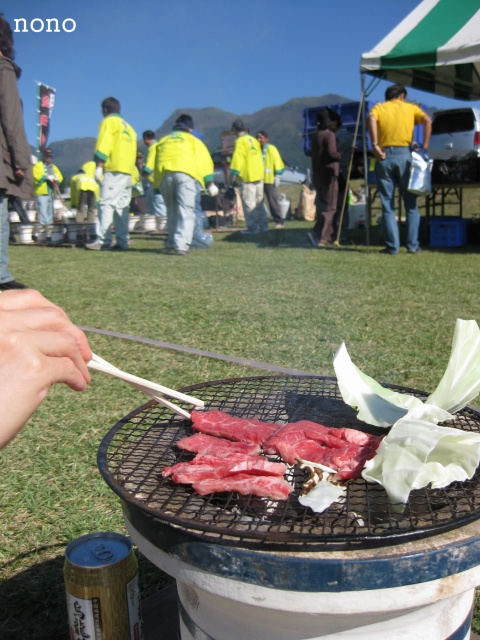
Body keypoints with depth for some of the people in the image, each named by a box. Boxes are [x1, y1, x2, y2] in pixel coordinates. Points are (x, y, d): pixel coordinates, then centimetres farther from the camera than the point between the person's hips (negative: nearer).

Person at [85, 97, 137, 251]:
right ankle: (123, 241, 3)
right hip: (128, 171, 7)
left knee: (107, 203, -12)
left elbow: (104, 145, -9)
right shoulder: (128, 126, 26)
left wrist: (99, 166, -12)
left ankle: (102, 240, -18)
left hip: (113, 169, -7)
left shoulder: (109, 121, 4)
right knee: (122, 206, 6)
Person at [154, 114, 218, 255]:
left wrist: (156, 185, 20)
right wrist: (210, 182, 5)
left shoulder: (163, 141, 32)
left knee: (172, 211, 17)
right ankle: (181, 245, -21)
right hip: (186, 173, -3)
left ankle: (173, 242, 19)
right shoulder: (193, 139, 24)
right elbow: (204, 160, 11)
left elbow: (155, 162, 23)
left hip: (164, 174, 3)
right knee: (186, 211, -7)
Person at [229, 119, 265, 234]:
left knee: (249, 203, -3)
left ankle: (253, 227, -3)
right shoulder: (254, 140, 14)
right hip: (259, 174, 8)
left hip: (247, 177, -8)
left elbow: (238, 158, -16)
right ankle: (263, 225, 17)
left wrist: (234, 173, -15)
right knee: (259, 202, 14)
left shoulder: (240, 141, -10)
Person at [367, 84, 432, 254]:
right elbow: (427, 120, -4)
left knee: (387, 206, 4)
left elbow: (371, 119, -11)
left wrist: (375, 144, -13)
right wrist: (425, 146, -1)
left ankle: (392, 246, 2)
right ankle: (413, 245, 6)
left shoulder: (378, 107, 12)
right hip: (404, 154, 0)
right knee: (411, 204, 8)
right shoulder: (411, 107, 14)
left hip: (384, 156, 0)